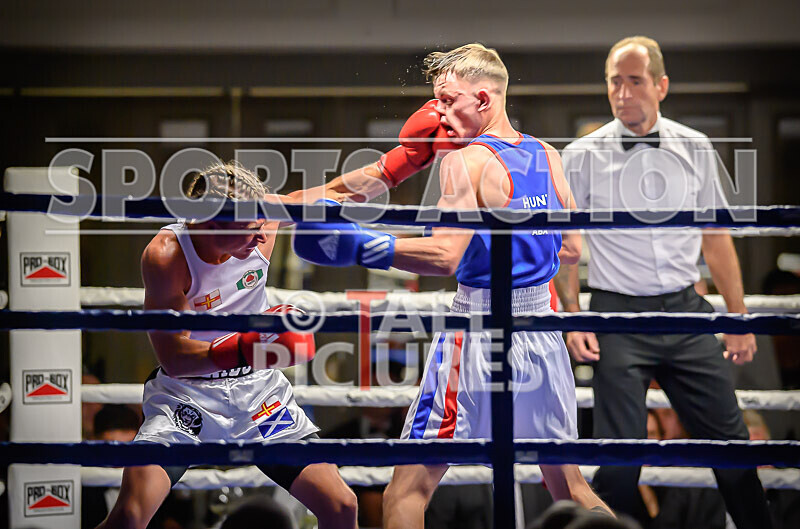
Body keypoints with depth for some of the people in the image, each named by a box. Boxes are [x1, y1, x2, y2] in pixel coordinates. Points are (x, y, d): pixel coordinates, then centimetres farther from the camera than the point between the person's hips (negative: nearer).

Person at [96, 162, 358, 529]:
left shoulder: (260, 220, -13)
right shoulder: (166, 254, -25)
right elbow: (174, 357, -25)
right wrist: (246, 347, -42)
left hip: (258, 389, 4)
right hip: (186, 394, -4)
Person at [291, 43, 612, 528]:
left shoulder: (464, 161, -12)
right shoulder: (548, 157, 8)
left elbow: (447, 256, -23)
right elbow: (571, 250, 14)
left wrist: (362, 247, -23)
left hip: (479, 333, -7)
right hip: (541, 330, 7)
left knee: (408, 490, -1)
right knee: (568, 484, 20)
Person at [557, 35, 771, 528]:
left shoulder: (695, 149, 5)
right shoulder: (583, 156, -1)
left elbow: (717, 237, 11)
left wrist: (740, 319, 9)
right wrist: (574, 319, -5)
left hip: (686, 312, 2)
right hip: (619, 316, -2)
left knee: (729, 441, 3)